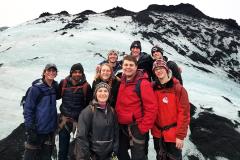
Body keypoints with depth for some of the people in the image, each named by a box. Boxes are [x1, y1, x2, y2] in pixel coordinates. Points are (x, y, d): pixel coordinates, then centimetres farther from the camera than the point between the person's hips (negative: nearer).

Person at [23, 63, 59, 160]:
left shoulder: (55, 86, 3)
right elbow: (27, 109, -11)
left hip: (51, 128, 5)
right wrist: (30, 129, -14)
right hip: (38, 128, -5)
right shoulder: (36, 88, -12)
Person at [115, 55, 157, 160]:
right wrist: (118, 120, 10)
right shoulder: (122, 82, 6)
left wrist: (143, 128, -17)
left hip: (136, 127, -7)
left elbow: (151, 108, -19)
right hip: (122, 127, 7)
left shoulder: (143, 83, -17)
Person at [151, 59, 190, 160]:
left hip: (173, 134, -4)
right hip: (157, 133, 4)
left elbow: (184, 113, -14)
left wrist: (180, 135, -15)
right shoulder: (153, 88, 0)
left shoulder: (178, 88, -13)